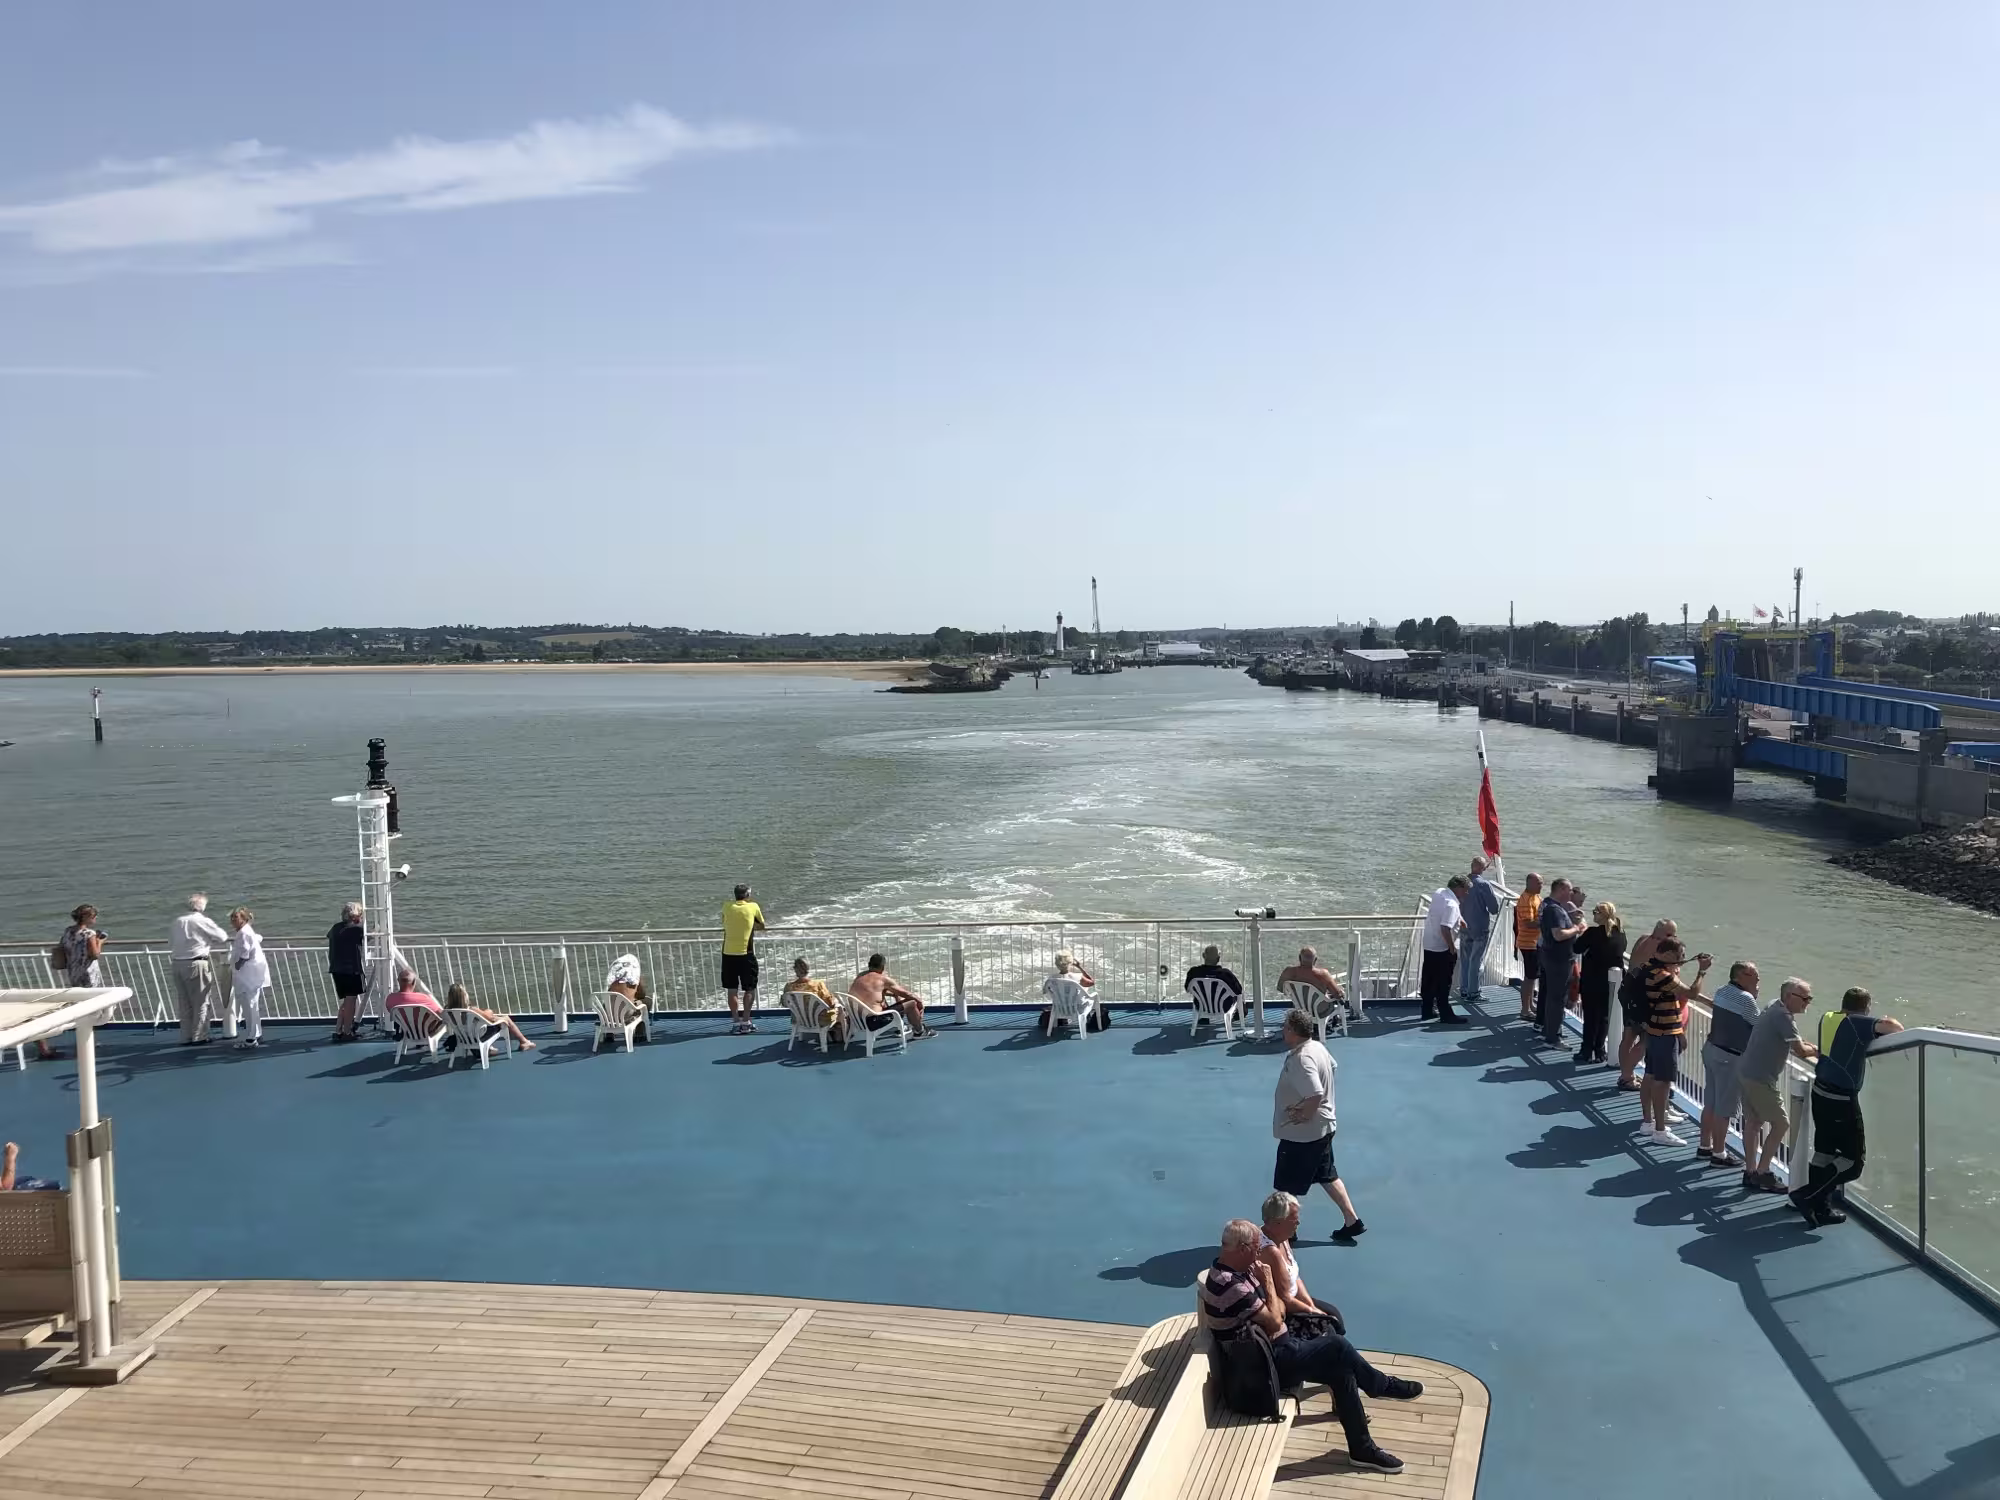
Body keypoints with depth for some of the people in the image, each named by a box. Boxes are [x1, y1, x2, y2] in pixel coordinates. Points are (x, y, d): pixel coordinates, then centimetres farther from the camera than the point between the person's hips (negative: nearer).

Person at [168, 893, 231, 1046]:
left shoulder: (177, 921, 10)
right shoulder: (202, 921, -7)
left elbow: (170, 943, 15)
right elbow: (221, 936, -2)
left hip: (177, 964, 6)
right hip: (196, 964, -6)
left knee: (184, 1003, 12)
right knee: (200, 1002, 4)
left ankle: (186, 1037, 17)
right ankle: (199, 1037, 6)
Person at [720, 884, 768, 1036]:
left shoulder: (726, 906, 4)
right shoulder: (753, 907, -1)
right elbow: (762, 926, 14)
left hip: (728, 954, 2)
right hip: (746, 954, -2)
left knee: (732, 990, 9)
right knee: (749, 989, 9)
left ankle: (736, 1022, 9)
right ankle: (746, 1022, 7)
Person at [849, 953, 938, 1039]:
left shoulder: (859, 977, 9)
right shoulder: (883, 979, -12)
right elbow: (906, 994, -1)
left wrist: (894, 994, 26)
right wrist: (919, 999, 15)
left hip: (859, 1021, 8)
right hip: (874, 1021, -8)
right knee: (912, 1003, 3)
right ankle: (919, 1032, 25)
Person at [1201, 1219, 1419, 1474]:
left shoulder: (1235, 1270, 4)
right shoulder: (1231, 1286, -29)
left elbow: (1278, 1311, 12)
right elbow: (1274, 1322, -22)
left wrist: (1276, 1307, -10)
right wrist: (1268, 1282, -12)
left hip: (1275, 1346, 10)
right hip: (1267, 1363, -10)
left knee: (1340, 1368, 1)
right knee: (1337, 1345, -13)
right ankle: (1383, 1386, 9)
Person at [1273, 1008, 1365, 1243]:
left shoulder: (1300, 1060, -28)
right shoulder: (1317, 1047, 3)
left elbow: (1316, 1095, -37)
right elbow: (1332, 1065, 25)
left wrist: (1303, 1115, -18)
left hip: (1301, 1133, -10)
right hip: (1321, 1128, 10)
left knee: (1284, 1187, 6)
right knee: (1328, 1177, 22)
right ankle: (1352, 1222, 26)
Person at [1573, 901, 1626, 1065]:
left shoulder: (1594, 932, -18)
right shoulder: (1620, 933, 0)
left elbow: (1578, 948, -11)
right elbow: (1620, 951, 14)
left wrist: (1582, 932, 2)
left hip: (1593, 981, -5)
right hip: (1612, 981, 5)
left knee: (1591, 1016, 5)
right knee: (1604, 1016, 13)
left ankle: (1587, 1052, 11)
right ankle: (1599, 1051, 18)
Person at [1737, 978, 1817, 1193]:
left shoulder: (1774, 1009, 10)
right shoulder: (1783, 1016, -20)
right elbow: (1800, 1051, -22)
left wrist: (1809, 1048, 7)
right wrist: (1818, 1051, -3)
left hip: (1746, 1072, 10)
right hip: (1760, 1079, -10)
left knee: (1753, 1121, 15)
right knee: (1780, 1124, -1)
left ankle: (1750, 1172, 21)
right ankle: (1762, 1173, 3)